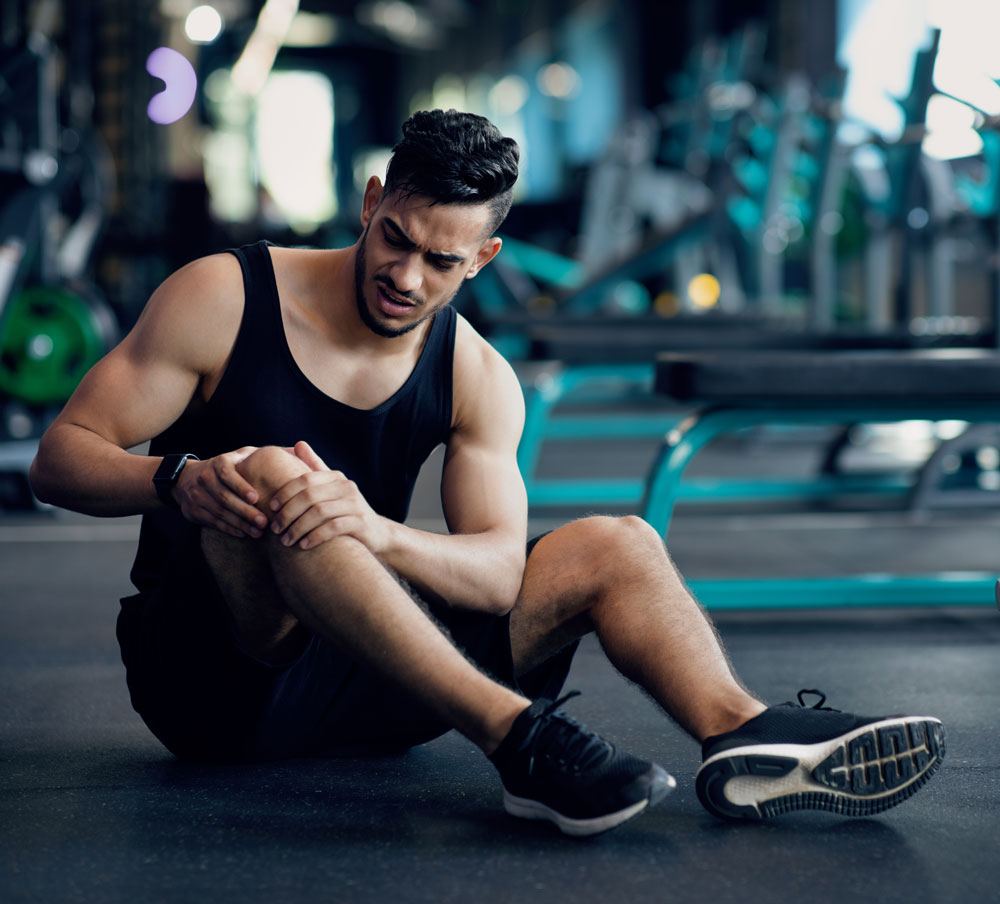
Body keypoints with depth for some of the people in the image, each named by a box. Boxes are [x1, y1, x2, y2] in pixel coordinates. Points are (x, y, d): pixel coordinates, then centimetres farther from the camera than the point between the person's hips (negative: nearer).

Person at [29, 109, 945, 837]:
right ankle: (518, 739, -45)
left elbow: (501, 573, -11)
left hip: (361, 688, 4)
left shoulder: (477, 378, 2)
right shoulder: (224, 298, -8)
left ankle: (745, 739, -33)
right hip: (205, 677, -4)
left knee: (615, 546, -6)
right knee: (265, 478, -35)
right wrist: (182, 479, -33)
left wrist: (375, 531, -33)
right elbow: (61, 457, -11)